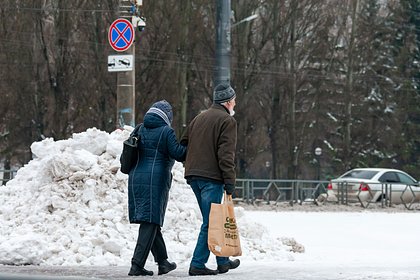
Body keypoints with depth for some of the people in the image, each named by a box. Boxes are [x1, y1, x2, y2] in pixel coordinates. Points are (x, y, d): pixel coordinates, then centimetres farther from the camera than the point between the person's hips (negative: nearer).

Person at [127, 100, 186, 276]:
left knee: (151, 222, 15)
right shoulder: (166, 131, -6)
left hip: (136, 178, 6)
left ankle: (163, 262, 22)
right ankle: (137, 265, -11)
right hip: (156, 180, -6)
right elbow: (177, 153, -11)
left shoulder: (139, 130, 11)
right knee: (150, 222, -5)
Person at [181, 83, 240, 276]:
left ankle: (223, 261, 24)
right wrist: (230, 181, -15)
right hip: (212, 177, -8)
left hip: (193, 175, 8)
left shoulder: (199, 118, 19)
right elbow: (226, 153, -14)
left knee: (212, 219, 16)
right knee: (210, 222, -5)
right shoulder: (227, 121, -5)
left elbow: (184, 144, 20)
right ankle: (197, 264, -9)